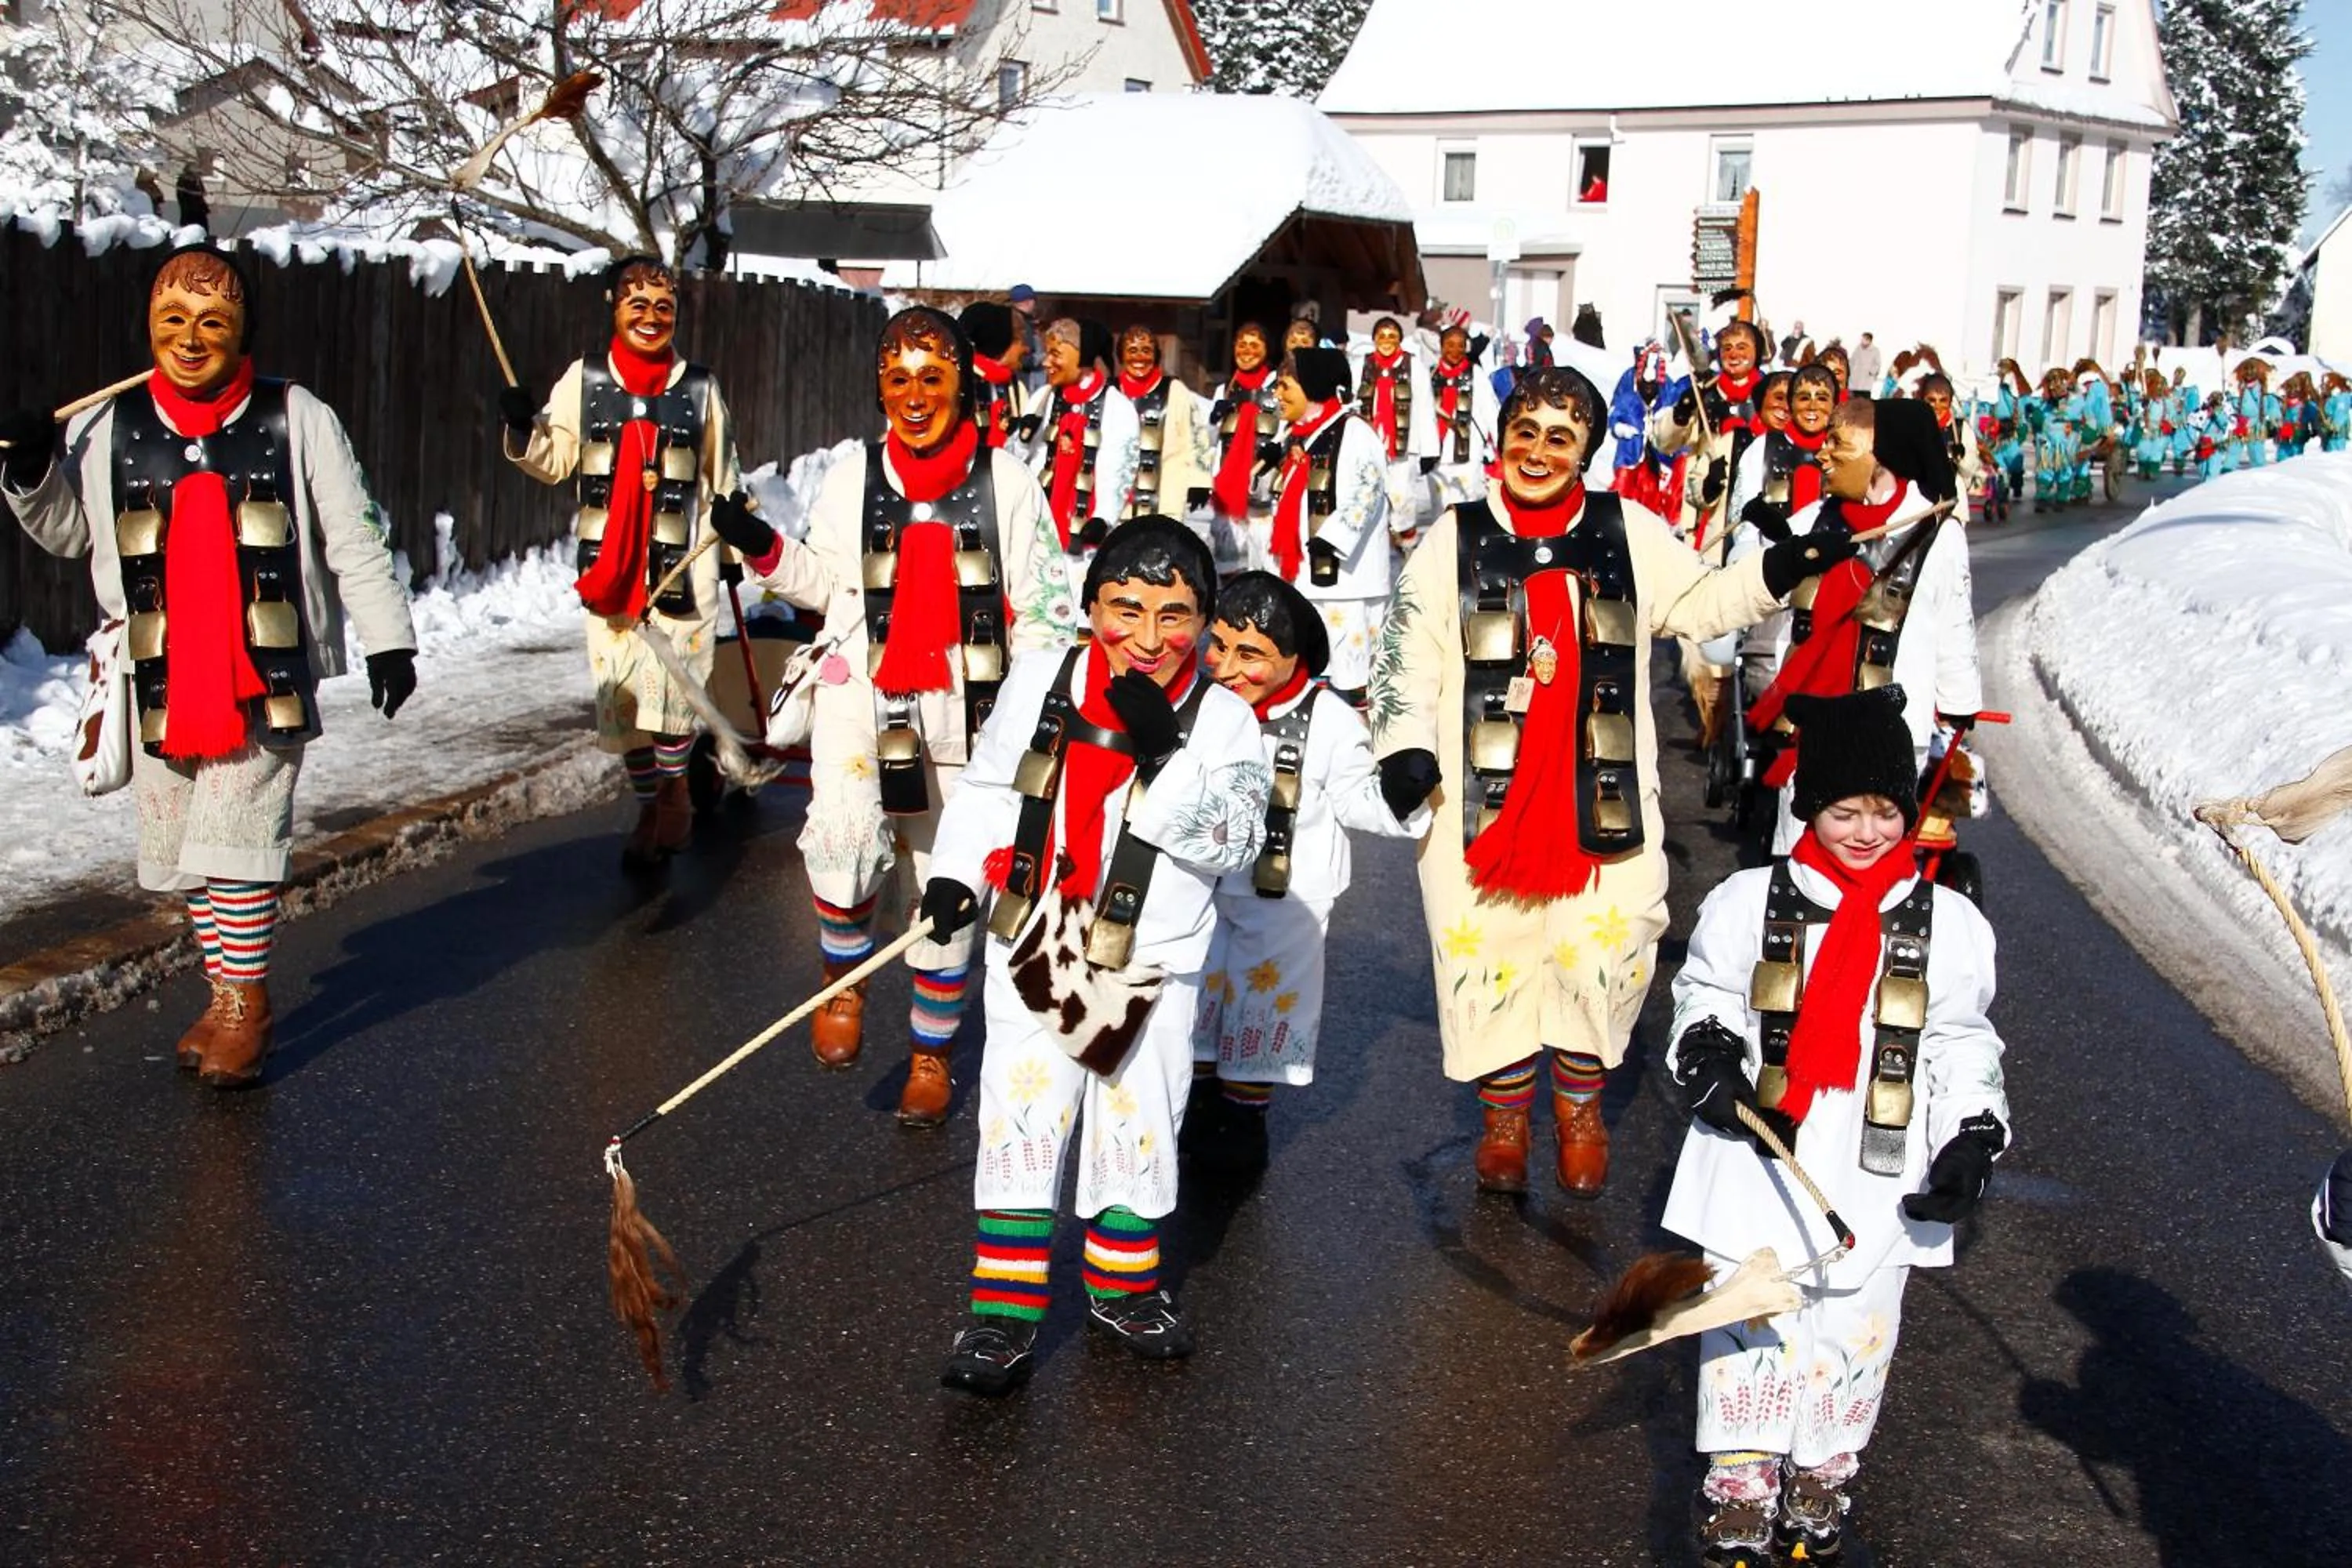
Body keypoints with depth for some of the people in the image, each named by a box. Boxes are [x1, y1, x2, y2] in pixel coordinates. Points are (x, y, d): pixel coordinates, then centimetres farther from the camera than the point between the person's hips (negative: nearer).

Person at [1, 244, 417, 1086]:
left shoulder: (296, 420, -2)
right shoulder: (107, 428, 5)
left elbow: (353, 540, 1)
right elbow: (69, 532, 18)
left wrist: (386, 638, -3)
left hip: (266, 676, -4)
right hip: (159, 684, 4)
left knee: (235, 838, -10)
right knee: (179, 847, 10)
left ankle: (245, 1002, 4)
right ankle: (228, 993, 25)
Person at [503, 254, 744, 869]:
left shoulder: (700, 388, 4)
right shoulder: (584, 379, 5)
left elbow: (720, 481, 13)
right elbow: (555, 462, 2)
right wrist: (524, 432, -16)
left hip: (681, 564, -1)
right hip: (608, 564, 2)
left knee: (672, 686, -9)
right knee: (620, 694, 5)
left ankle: (674, 790, 16)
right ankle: (649, 807, 20)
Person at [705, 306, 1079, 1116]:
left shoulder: (1005, 480, 0)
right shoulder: (851, 479, 4)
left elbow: (1045, 603, 4)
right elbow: (823, 582, 16)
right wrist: (762, 548, -1)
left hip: (965, 710, 0)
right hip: (861, 694, 0)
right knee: (843, 842, -26)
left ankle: (932, 1053, 27)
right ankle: (843, 975, 4)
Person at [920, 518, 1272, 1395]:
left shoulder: (1223, 720, -8)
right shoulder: (1040, 684, -3)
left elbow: (1232, 841, -19)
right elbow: (988, 788, 8)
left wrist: (1161, 754, -29)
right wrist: (955, 873, -5)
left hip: (1152, 961, 0)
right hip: (1034, 946, 1)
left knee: (1137, 1125, 12)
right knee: (1021, 1121, 0)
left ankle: (1124, 1289, 31)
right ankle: (1004, 1314, 8)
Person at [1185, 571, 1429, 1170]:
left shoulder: (1328, 722, -18)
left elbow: (1355, 800, -9)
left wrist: (1398, 797, -27)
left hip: (1285, 902, -3)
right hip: (1201, 893, 3)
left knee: (1262, 1004, 9)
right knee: (1196, 994, 15)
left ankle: (1245, 1115, 28)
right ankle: (1201, 1102, 36)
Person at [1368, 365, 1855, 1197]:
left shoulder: (1630, 533, 7)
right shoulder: (1456, 537, 2)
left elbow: (1702, 604, 16)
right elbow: (1410, 654, 1)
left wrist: (1784, 566, 2)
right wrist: (1405, 745, -12)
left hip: (1602, 796, 1)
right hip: (1484, 796, -1)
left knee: (1605, 952, 0)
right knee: (1490, 953, 3)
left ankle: (1580, 1100, 24)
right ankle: (1504, 1110, 23)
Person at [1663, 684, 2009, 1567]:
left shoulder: (1947, 924, 2)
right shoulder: (1749, 904, -1)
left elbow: (1964, 1047, 7)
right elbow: (1702, 993, 9)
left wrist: (1971, 1142, -4)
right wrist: (1707, 1056, -10)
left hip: (1880, 1182, 1)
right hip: (1758, 1160, -1)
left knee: (1855, 1331, 9)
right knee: (1748, 1322, 4)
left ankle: (1823, 1480, 27)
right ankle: (1742, 1482, 17)